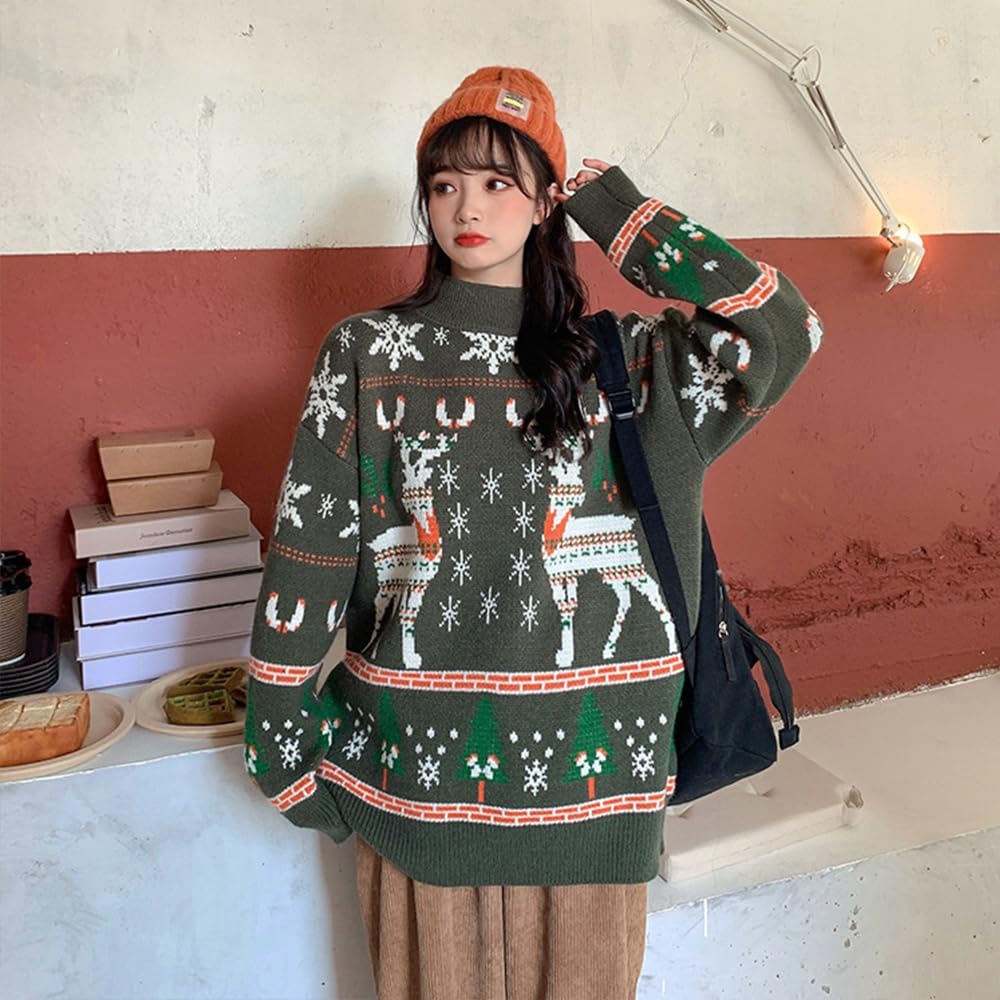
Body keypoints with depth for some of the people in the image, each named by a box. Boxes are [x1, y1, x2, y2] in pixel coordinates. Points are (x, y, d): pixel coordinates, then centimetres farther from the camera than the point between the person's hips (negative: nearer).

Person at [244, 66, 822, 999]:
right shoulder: (365, 353, -1)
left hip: (585, 767, 1)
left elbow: (779, 331, -17)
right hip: (415, 760, 0)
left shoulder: (618, 357, 0)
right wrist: (284, 745, 0)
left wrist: (605, 199, -9)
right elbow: (308, 553, -1)